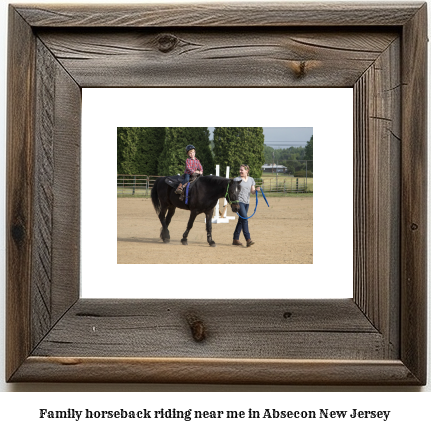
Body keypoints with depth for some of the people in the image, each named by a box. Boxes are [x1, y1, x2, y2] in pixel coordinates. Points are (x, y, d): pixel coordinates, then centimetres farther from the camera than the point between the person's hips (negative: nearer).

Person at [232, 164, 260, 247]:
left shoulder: (251, 180, 11)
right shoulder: (237, 179, -3)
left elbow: (252, 192, 10)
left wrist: (256, 190, -11)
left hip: (247, 202, 6)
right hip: (239, 201, -6)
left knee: (241, 221, 10)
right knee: (244, 219, -16)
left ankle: (235, 239, 18)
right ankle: (248, 239, -20)